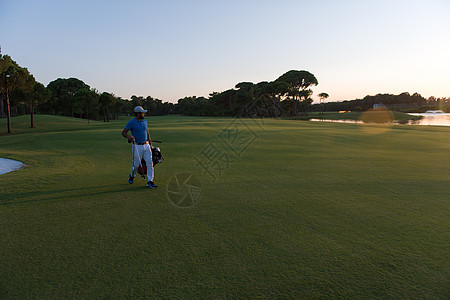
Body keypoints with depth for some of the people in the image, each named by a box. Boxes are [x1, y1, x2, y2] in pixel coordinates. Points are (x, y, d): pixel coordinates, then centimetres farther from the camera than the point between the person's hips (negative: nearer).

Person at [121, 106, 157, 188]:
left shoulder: (144, 121, 10)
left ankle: (150, 181, 1)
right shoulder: (131, 123, -8)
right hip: (137, 146, -5)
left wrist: (150, 142, 15)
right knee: (136, 164, 5)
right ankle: (132, 176, 36)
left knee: (150, 163, -3)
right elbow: (123, 133, -5)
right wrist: (129, 137, -26)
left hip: (146, 145, 5)